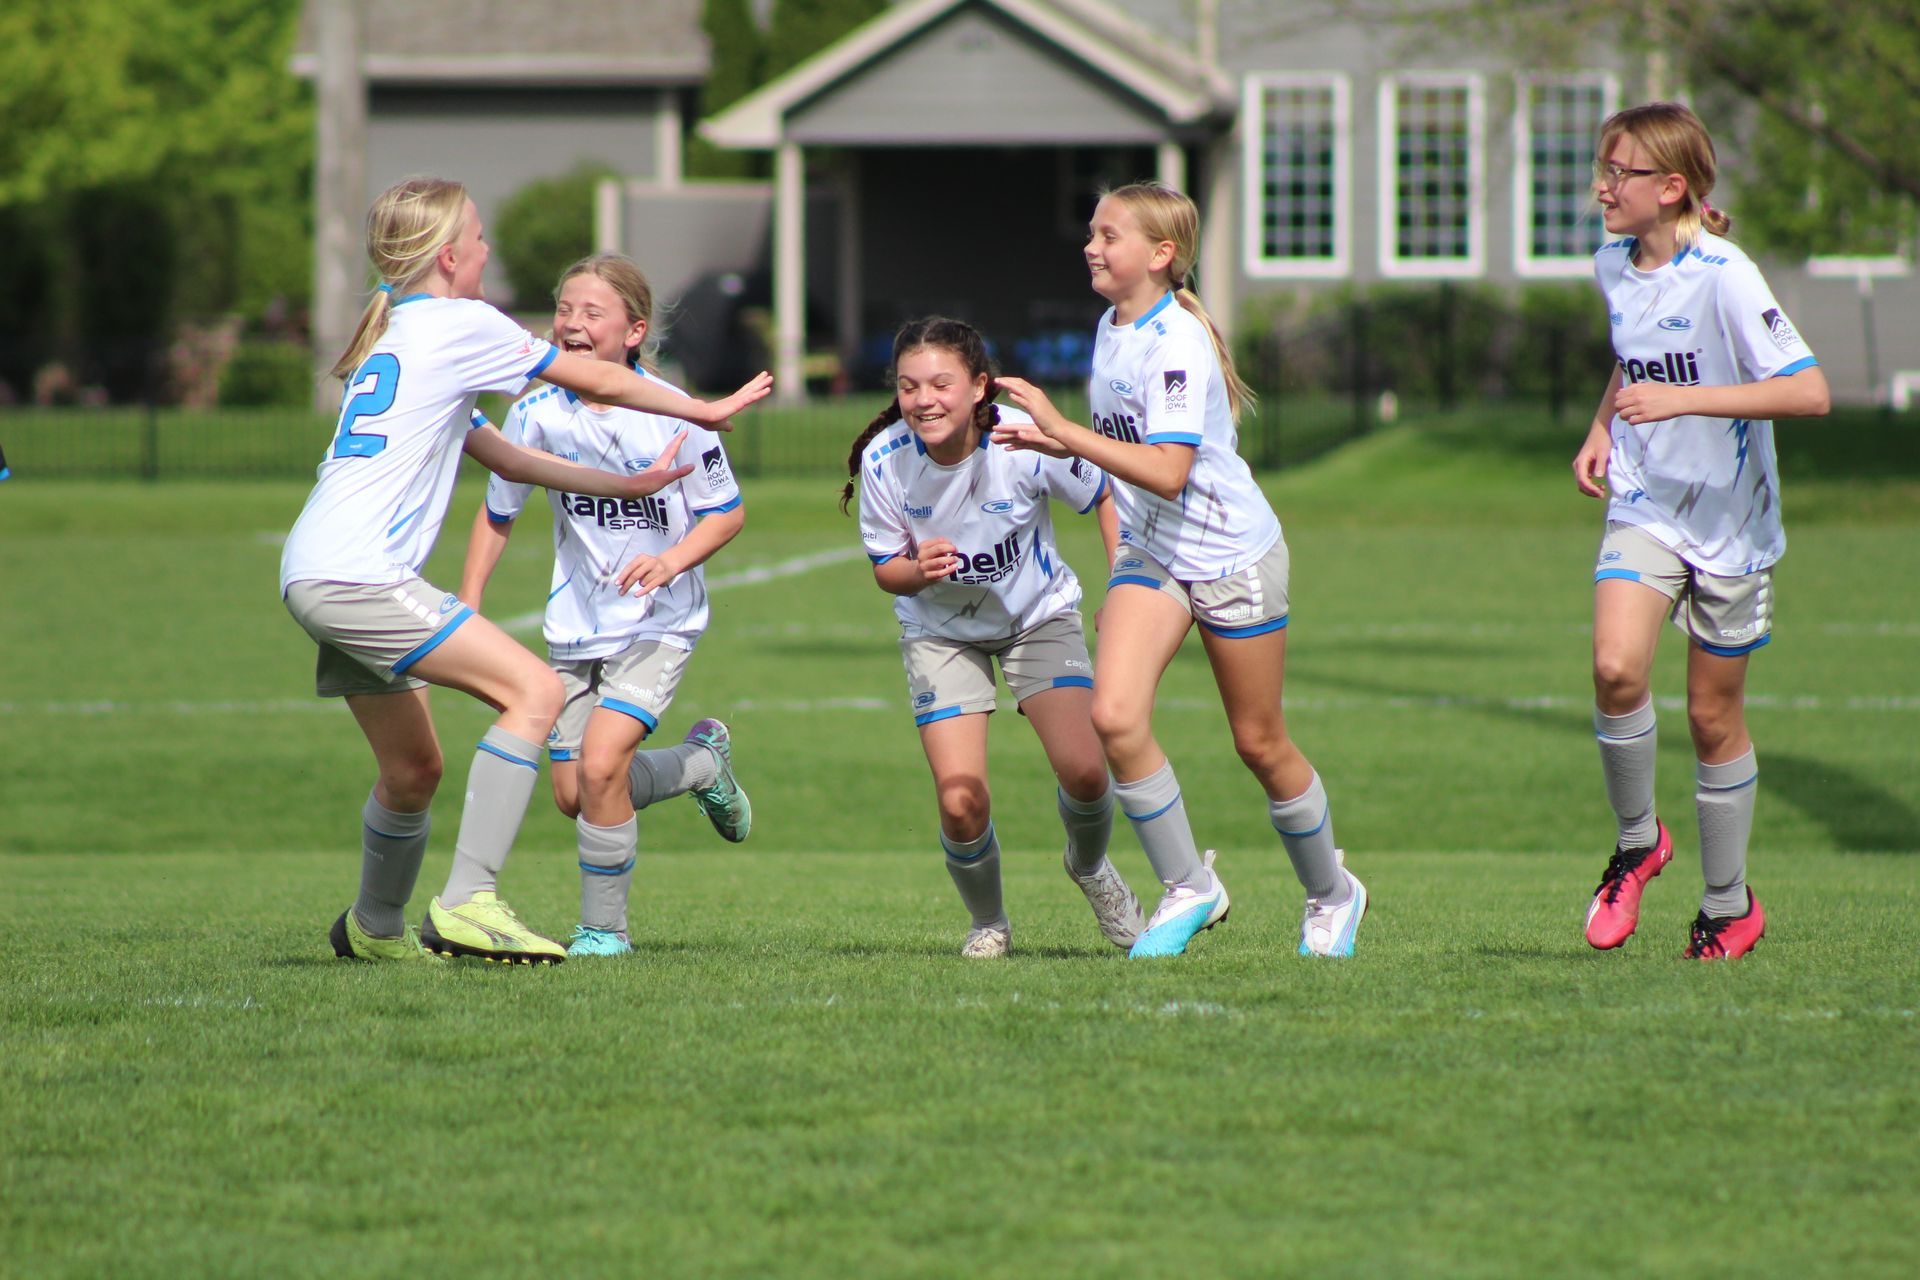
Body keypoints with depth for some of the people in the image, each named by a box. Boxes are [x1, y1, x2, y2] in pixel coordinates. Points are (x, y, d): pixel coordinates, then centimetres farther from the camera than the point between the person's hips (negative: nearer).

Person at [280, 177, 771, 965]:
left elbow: (505, 459, 30)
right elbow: (597, 381, 7)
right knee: (534, 692, -15)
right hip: (359, 575, -10)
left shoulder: (391, 336, 26)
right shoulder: (457, 325, -1)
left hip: (310, 574, 10)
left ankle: (374, 929, 35)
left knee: (412, 769, 20)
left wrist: (625, 484, 31)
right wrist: (704, 412, 21)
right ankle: (467, 904, -21)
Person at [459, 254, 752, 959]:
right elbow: (497, 516, 7)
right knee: (573, 794, 4)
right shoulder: (537, 413, -7)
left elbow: (728, 513, -6)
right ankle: (701, 761, 33)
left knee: (600, 763, -21)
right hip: (575, 626, 5)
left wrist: (672, 560, -23)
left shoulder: (671, 415, -16)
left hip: (658, 622, -5)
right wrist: (467, 609, 1)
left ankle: (604, 929, -2)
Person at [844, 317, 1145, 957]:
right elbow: (885, 568, -9)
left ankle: (1089, 867, 19)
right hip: (940, 632, 1)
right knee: (961, 803, -15)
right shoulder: (883, 460, -23)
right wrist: (920, 571, -32)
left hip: (1039, 616, -1)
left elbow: (1104, 498, -8)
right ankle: (988, 923, 17)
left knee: (1084, 770, -18)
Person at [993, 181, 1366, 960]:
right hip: (1151, 553, 7)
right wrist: (1055, 446, 5)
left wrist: (1060, 429, -33)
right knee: (1114, 714, -15)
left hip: (1231, 554, -7)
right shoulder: (1112, 328, 4)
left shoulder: (1176, 345, -23)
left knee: (1259, 743, 6)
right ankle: (1189, 889, -2)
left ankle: (1332, 895, 29)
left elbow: (1167, 472, -33)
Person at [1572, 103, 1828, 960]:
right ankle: (1637, 842, 0)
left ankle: (1729, 906, 23)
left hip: (1729, 522, -4)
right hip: (1644, 506, 4)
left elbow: (1809, 392, -26)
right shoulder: (1614, 265, 3)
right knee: (1616, 668, -22)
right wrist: (1604, 427, 8)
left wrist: (1683, 400, -31)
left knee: (1713, 715, 6)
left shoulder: (1722, 277, -18)